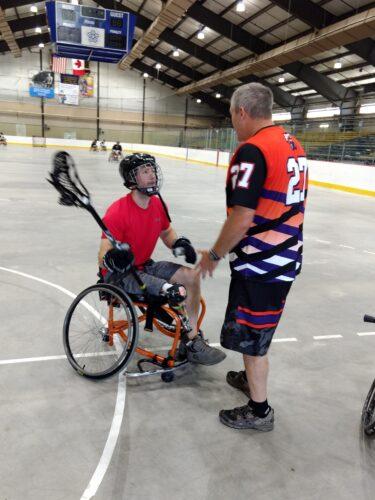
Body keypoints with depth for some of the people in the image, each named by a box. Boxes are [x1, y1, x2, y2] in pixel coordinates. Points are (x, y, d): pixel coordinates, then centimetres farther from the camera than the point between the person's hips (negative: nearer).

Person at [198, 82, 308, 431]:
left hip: (259, 263, -9)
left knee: (251, 336, 7)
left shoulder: (252, 150, -19)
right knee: (258, 329, 25)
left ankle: (259, 411, 24)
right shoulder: (293, 146, 9)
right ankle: (251, 378, 45)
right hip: (286, 256, 9)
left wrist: (214, 255, -10)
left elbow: (241, 217, -23)